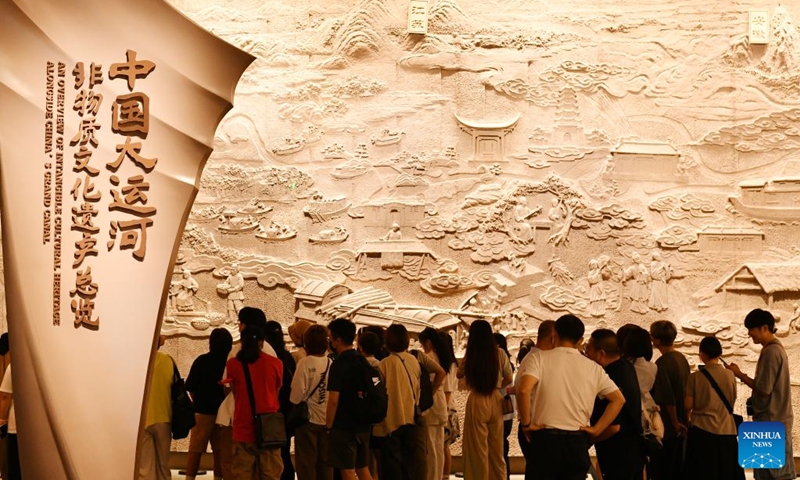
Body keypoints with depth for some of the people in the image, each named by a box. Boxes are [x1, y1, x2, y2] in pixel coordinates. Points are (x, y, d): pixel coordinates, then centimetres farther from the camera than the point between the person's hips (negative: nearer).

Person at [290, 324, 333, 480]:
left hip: (308, 419, -4)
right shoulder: (331, 363, -4)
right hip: (327, 419, 4)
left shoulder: (305, 363, -15)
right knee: (325, 462, 13)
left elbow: (297, 393, -15)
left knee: (306, 463, 5)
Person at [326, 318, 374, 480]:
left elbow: (333, 401, -19)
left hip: (343, 426, -7)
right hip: (363, 425, 7)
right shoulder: (363, 362, 8)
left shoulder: (339, 364, -15)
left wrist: (328, 426, -9)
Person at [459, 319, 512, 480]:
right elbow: (508, 378, 9)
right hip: (496, 400, 3)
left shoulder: (470, 355, -9)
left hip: (477, 401, -3)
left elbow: (460, 374, 10)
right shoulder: (500, 354, -3)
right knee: (496, 448, 14)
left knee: (478, 449, 6)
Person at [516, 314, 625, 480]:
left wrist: (526, 423, -8)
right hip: (577, 442, 3)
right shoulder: (593, 367, 8)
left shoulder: (538, 358, -4)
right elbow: (618, 399, 9)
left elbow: (524, 390, -20)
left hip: (545, 439, -3)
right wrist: (597, 429, 8)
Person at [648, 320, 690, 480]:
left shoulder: (662, 363, -19)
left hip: (666, 428, -8)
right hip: (680, 428, 8)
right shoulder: (682, 358, 6)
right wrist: (679, 421, 17)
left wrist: (674, 422, -10)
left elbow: (667, 398, -23)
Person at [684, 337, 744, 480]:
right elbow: (732, 402, 11)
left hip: (702, 430, -2)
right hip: (726, 430, 2)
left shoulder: (695, 377, -9)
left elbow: (688, 406, -6)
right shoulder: (730, 375, -1)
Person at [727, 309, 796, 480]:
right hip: (775, 418, 10)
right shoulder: (775, 348, 13)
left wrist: (740, 375, -10)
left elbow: (764, 388, -20)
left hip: (771, 420, -10)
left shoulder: (771, 352, -18)